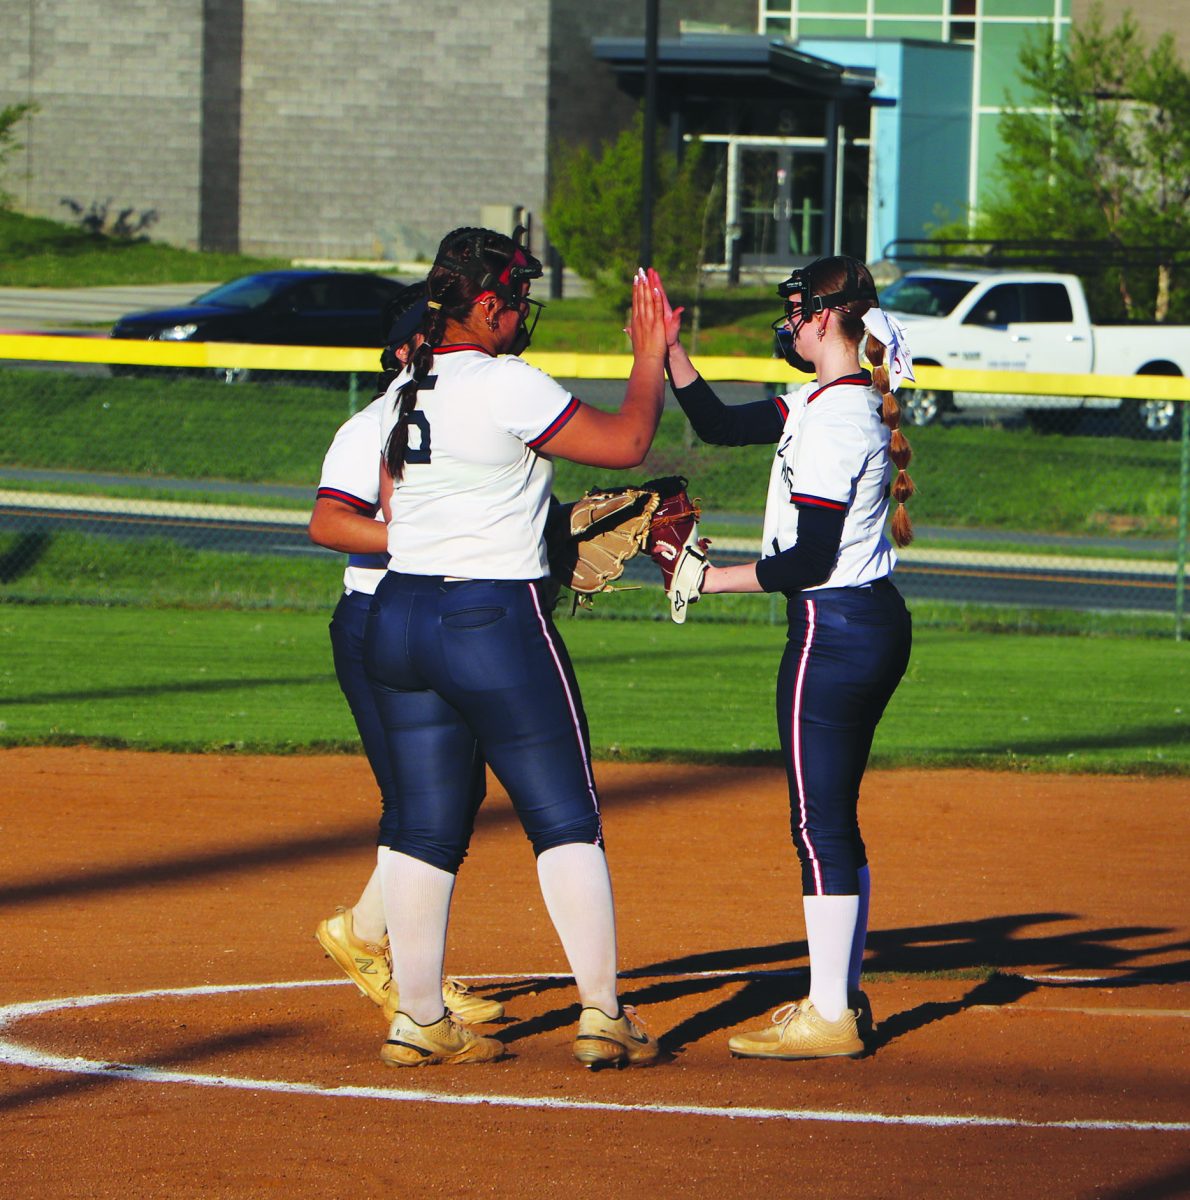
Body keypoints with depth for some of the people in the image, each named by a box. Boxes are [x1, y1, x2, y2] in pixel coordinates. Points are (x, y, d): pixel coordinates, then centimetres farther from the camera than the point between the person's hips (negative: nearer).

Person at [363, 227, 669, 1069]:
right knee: (566, 818, 0)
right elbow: (626, 442, -10)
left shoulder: (404, 391, 10)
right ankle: (604, 1016, -1)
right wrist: (651, 359, 5)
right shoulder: (509, 387, -14)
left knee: (426, 827, 10)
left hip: (399, 615, 7)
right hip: (496, 620, -7)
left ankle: (420, 1022, 11)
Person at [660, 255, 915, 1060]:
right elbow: (719, 424, 19)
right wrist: (670, 349, 10)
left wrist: (710, 579, -12)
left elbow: (811, 559, -20)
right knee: (834, 819, 16)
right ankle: (843, 999, 22)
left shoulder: (834, 419, -18)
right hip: (877, 622, 10)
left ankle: (828, 1018, -3)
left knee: (820, 822, -6)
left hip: (834, 629, -10)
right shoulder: (835, 401, 12)